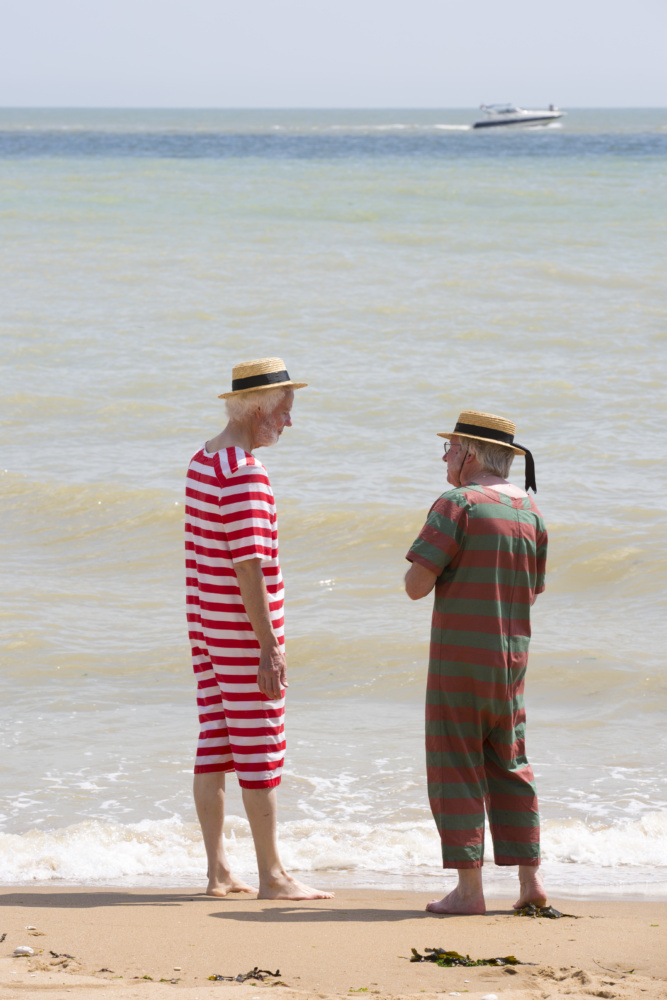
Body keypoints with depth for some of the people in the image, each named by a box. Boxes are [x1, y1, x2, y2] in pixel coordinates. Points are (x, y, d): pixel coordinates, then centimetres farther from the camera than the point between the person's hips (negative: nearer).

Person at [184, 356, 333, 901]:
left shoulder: (202, 461, 12)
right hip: (242, 628, -9)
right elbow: (247, 565, -22)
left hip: (207, 625, 9)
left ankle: (219, 871, 11)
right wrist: (269, 646, -20)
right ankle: (272, 875, 1)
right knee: (262, 748, -3)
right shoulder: (245, 473, -19)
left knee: (215, 746, 9)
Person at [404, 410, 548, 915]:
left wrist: (424, 567, 5)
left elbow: (417, 584, -17)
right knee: (510, 764, 15)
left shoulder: (458, 505, -13)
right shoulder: (531, 512, 7)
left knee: (458, 766, 0)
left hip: (459, 659, -6)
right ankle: (531, 879, 13)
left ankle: (469, 888, -3)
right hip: (511, 656, 6)